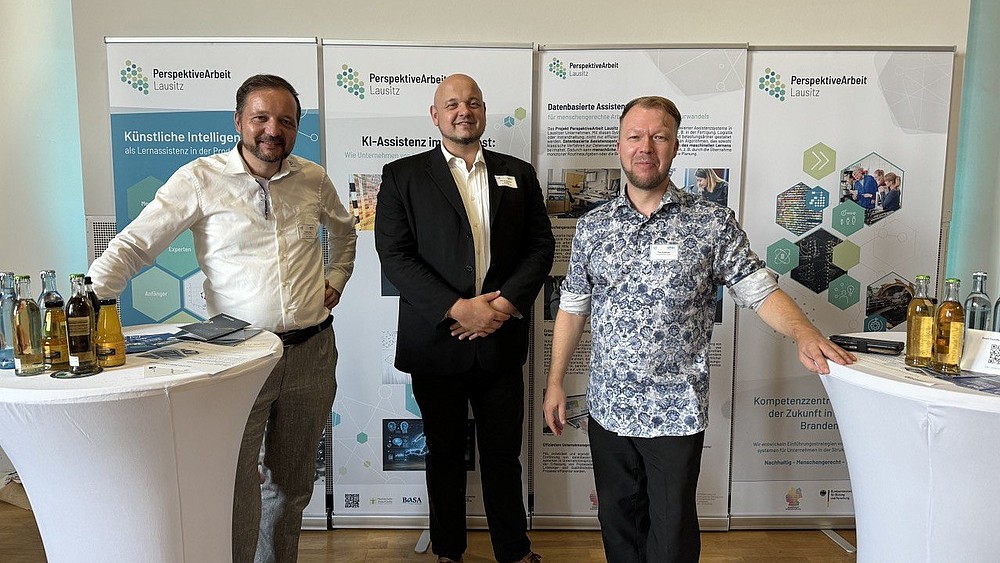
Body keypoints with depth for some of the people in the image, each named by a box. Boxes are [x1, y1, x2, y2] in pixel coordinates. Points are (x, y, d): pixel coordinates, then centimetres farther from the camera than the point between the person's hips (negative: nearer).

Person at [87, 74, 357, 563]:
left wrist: (337, 279, 14)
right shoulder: (200, 180, -7)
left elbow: (344, 229, 26)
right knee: (236, 491, 0)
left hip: (311, 352, 4)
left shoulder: (313, 179, 5)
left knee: (292, 485, 18)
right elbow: (132, 246, -10)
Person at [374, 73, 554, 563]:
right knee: (445, 453, 14)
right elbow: (394, 254, -9)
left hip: (501, 339, 2)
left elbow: (541, 245, 4)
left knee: (503, 451, 12)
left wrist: (505, 304, -11)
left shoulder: (518, 174, 9)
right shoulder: (402, 175, 0)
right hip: (436, 338, -1)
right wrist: (458, 308, -17)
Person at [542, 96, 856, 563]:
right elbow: (573, 308, 8)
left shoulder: (712, 224, -5)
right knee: (618, 522, 19)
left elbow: (760, 291, -5)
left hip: (676, 413, -2)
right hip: (608, 407, 3)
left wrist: (804, 333, -24)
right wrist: (555, 382, 8)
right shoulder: (592, 227, 3)